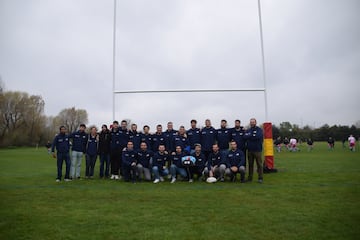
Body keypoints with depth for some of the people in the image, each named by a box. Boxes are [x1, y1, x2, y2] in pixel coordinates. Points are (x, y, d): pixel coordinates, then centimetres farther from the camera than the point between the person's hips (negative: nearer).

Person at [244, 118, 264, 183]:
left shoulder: (259, 129, 0)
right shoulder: (248, 130, 14)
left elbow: (258, 136, -18)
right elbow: (245, 137, -2)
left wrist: (249, 136, -8)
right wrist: (253, 136, -9)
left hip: (257, 150, -4)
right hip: (250, 150, 4)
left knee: (259, 164, -2)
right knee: (250, 164, 9)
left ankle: (260, 178, 4)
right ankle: (250, 177, 16)